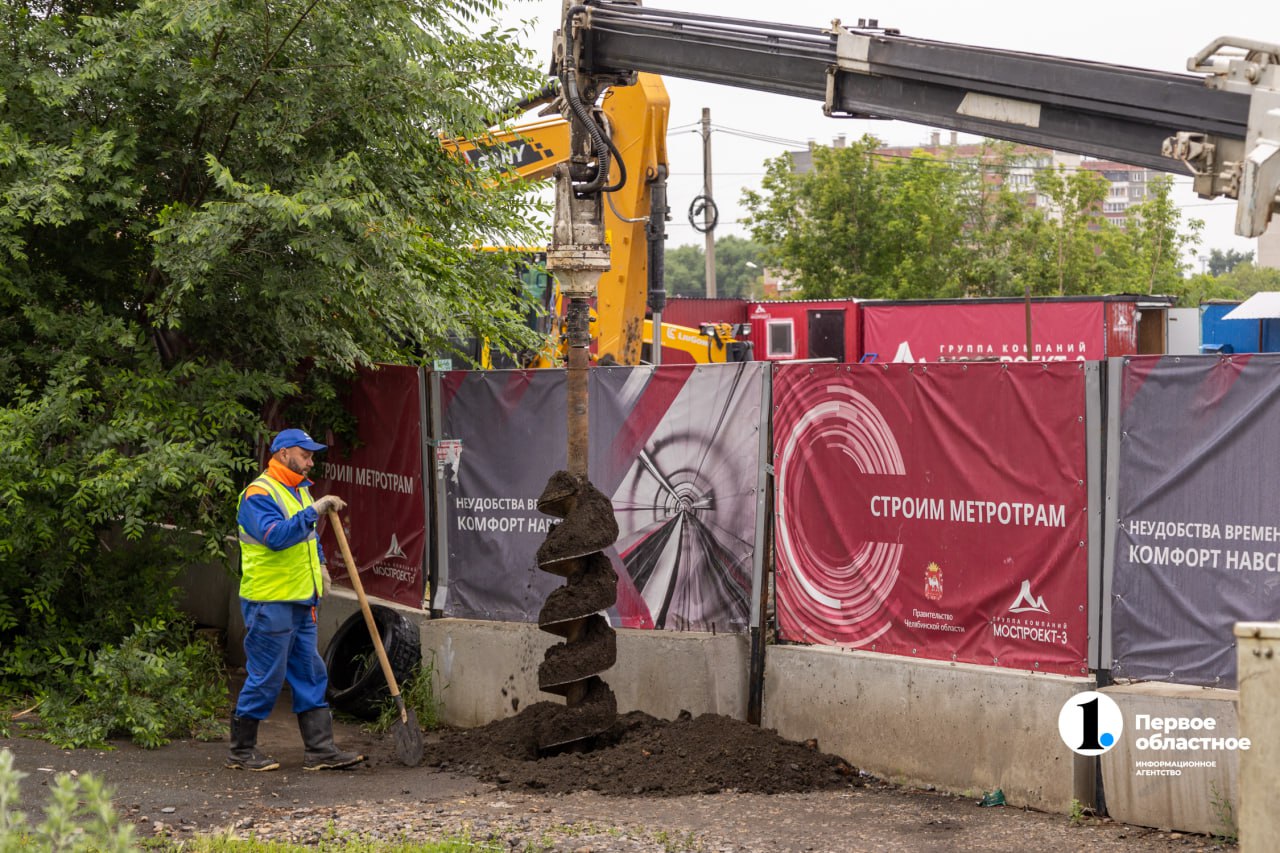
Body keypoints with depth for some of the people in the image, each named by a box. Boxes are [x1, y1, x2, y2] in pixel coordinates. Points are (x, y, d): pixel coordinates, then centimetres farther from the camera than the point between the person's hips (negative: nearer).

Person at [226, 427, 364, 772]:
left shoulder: (299, 491, 17)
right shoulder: (259, 494, -13)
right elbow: (276, 536, -29)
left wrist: (320, 563, 20)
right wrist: (314, 511, -28)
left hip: (300, 601, 9)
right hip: (269, 602, -9)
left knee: (311, 675, 7)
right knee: (265, 678, -4)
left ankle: (320, 749, 9)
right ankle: (241, 751, 7)